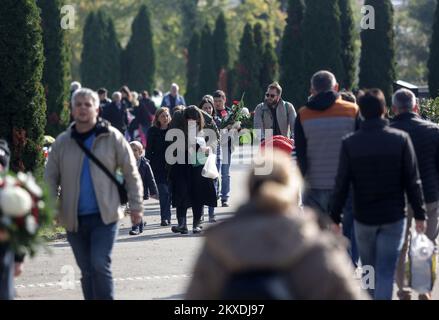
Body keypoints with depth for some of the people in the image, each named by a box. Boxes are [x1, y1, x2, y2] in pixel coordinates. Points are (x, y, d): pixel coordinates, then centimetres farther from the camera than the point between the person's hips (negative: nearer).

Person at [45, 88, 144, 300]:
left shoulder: (112, 137, 0)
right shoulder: (62, 142, 6)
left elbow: (131, 173, 3)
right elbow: (51, 178, 8)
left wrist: (136, 205, -2)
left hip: (105, 216, -3)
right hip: (74, 219, 3)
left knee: (100, 265, -15)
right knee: (87, 271, 9)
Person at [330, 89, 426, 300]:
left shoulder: (349, 143, -6)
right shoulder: (401, 139, -7)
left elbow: (342, 185, -5)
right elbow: (412, 181, -5)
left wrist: (335, 217, 4)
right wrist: (419, 214, 3)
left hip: (363, 218, 1)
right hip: (394, 218, -1)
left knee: (369, 269, 18)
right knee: (385, 272, -3)